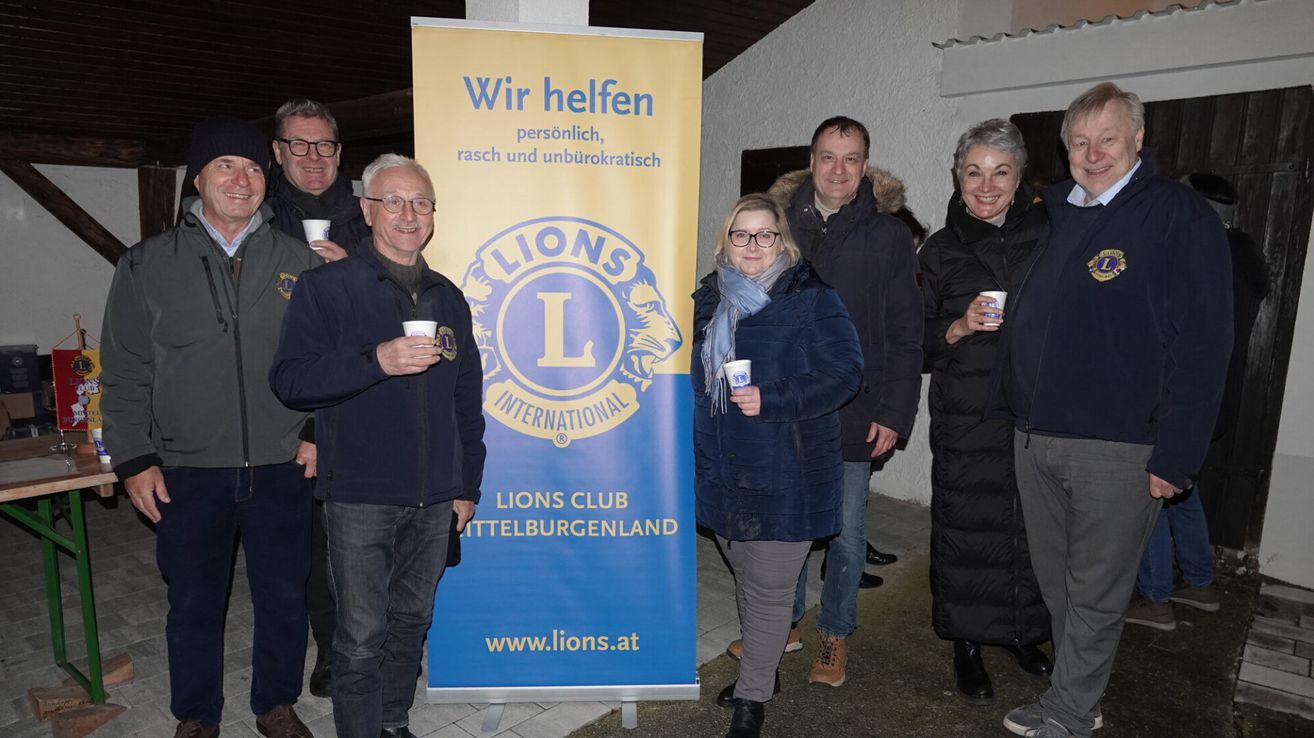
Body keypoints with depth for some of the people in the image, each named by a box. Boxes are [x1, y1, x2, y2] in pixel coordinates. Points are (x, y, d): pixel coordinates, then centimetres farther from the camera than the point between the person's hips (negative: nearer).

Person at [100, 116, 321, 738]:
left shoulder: (298, 262, 3)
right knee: (194, 604, 14)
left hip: (280, 469, 1)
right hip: (187, 472, 0)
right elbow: (125, 374, 3)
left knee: (284, 597, 11)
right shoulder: (147, 265, 2)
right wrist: (134, 459, -1)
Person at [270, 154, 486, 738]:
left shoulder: (448, 298, 11)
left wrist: (467, 485, 12)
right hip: (360, 497, -4)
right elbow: (288, 379, -12)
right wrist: (375, 361, -25)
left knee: (411, 622, 17)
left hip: (432, 499, 5)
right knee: (361, 638, 3)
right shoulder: (327, 287, -3)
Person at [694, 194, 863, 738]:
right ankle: (761, 668, 41)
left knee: (767, 589, 4)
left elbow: (845, 373, -14)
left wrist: (770, 400, -22)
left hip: (784, 475, -5)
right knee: (744, 576, 20)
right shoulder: (709, 298, 8)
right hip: (722, 469, 6)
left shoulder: (810, 297, -9)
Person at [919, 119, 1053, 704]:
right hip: (966, 419, 0)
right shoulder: (940, 251, 5)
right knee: (967, 528, 3)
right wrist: (960, 327, -12)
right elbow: (919, 344, 5)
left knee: (1033, 525, 6)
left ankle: (1023, 632, 31)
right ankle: (967, 643, 22)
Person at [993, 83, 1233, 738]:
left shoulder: (1182, 216, -7)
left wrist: (1174, 456, -15)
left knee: (1094, 596, 7)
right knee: (1056, 584, 17)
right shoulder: (1052, 214, 12)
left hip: (1117, 448, -6)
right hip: (1034, 438, 6)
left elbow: (1202, 344, -12)